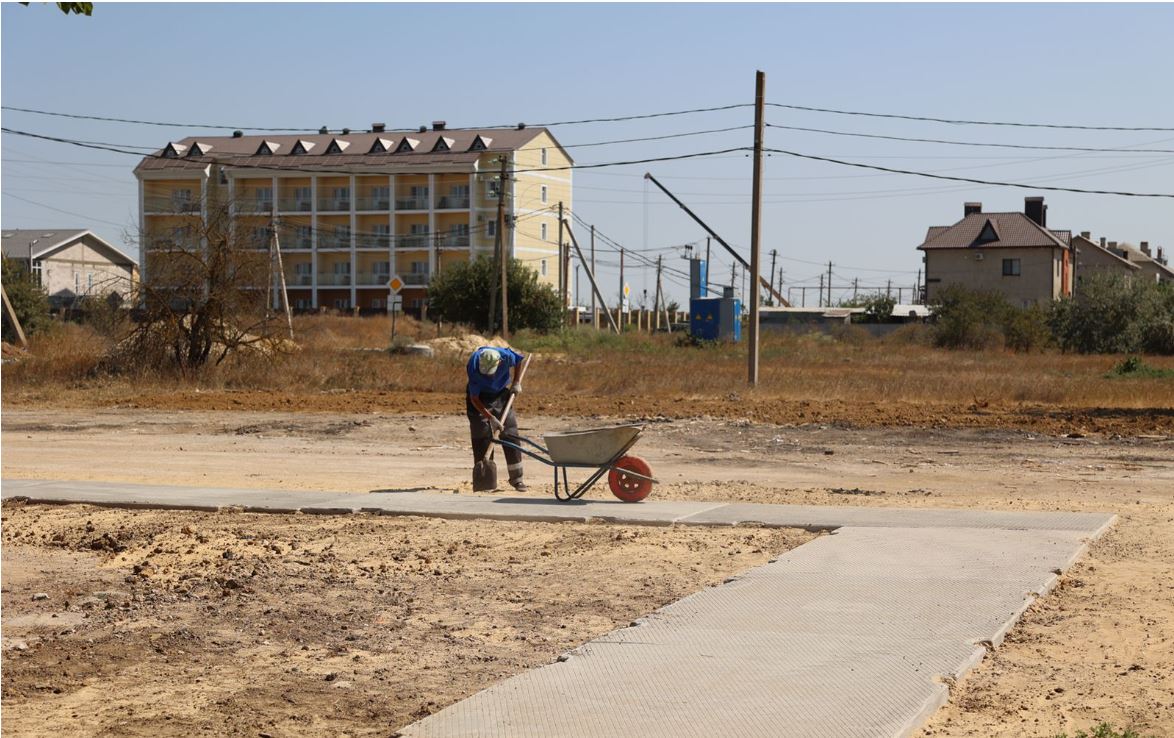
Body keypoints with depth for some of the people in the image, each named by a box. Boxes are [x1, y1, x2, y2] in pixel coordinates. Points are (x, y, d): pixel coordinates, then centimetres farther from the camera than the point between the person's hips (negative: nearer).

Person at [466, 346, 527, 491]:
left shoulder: (506, 356, -28)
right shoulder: (474, 368, -34)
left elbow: (518, 361, 0)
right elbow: (474, 399, -27)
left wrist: (516, 382, -3)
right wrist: (491, 418, -29)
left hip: (501, 395, 3)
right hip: (480, 398, -3)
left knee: (511, 435, -1)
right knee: (481, 439, -9)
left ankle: (516, 478, 5)